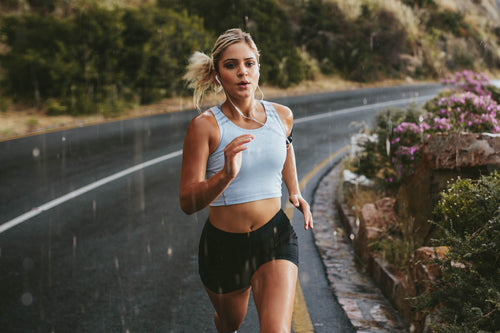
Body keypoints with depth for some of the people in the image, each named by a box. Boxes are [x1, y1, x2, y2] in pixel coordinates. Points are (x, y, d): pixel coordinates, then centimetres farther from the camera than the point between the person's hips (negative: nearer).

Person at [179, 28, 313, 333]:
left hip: (276, 238, 1)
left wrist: (295, 192, 18)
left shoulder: (282, 116, -3)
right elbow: (188, 202, -20)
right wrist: (226, 175, -37)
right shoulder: (205, 125, -15)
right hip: (224, 245, -1)